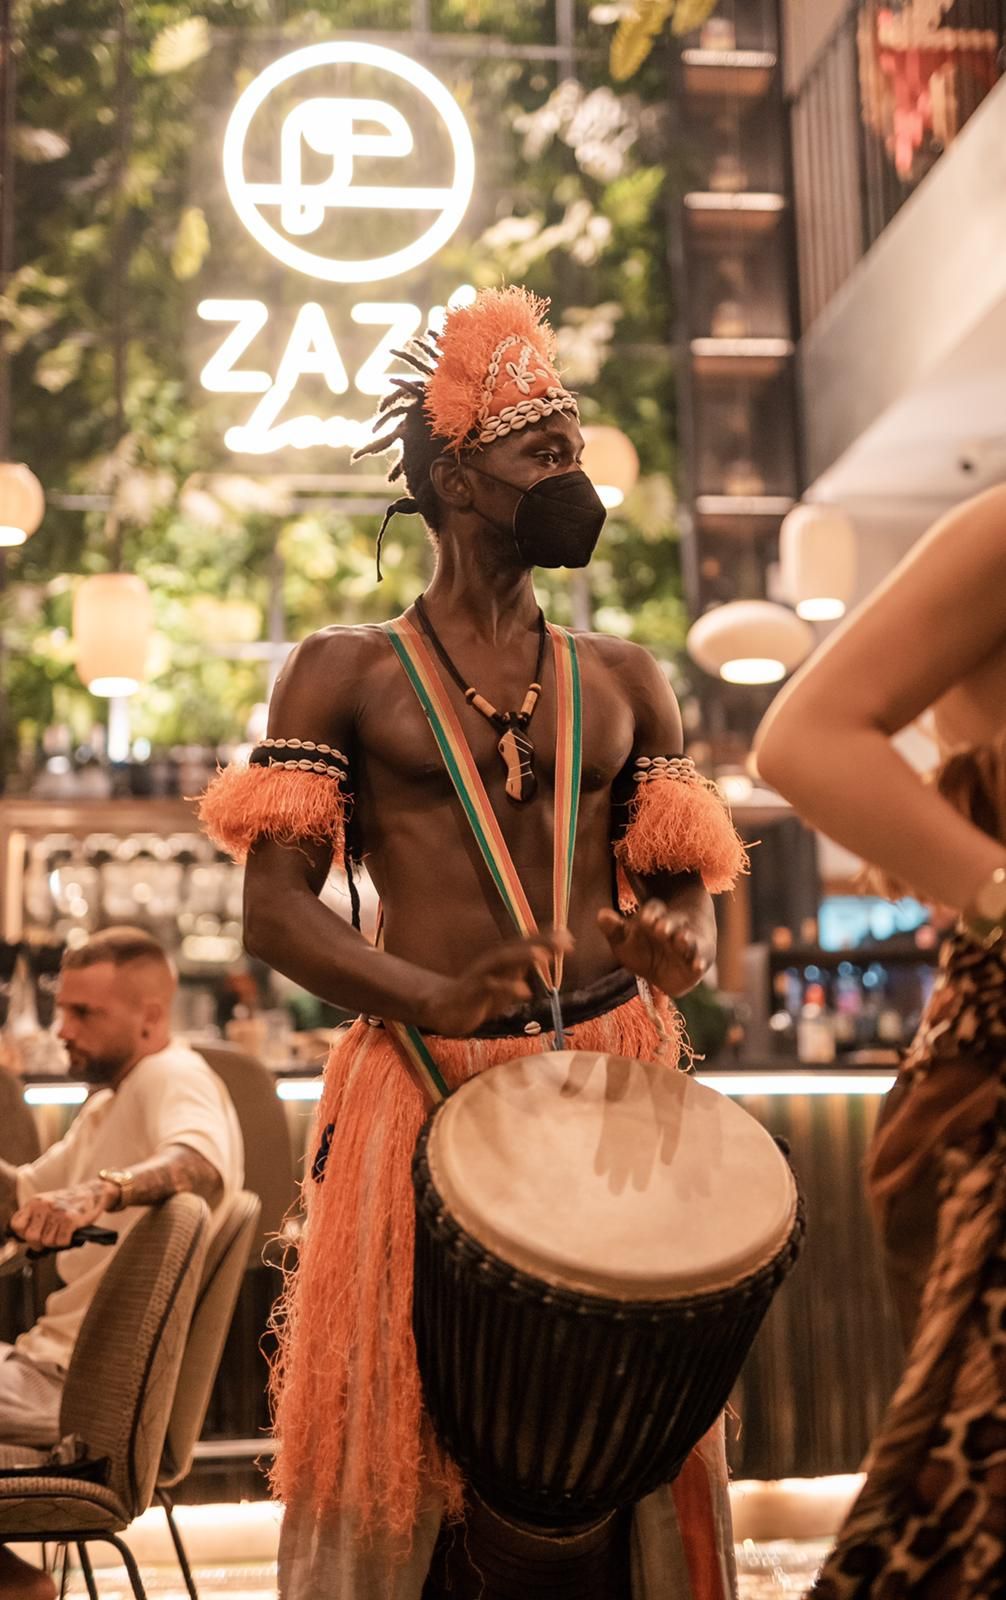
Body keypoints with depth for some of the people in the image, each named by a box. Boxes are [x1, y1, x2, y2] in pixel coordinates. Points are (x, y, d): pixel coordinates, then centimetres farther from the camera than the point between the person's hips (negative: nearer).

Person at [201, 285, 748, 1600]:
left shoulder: (624, 683, 15)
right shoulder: (345, 674, 5)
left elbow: (686, 886, 12)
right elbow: (276, 907, -4)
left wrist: (681, 951, -13)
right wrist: (434, 1001, -21)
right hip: (422, 1083, -3)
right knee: (394, 1441, 1)